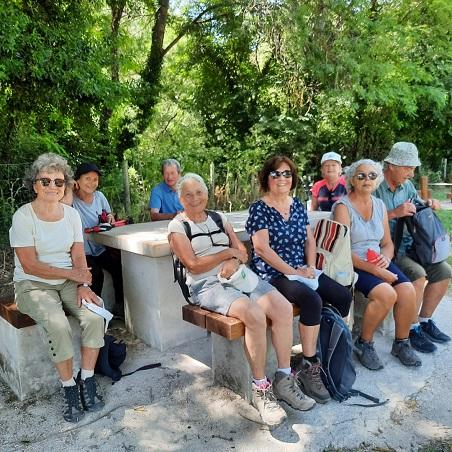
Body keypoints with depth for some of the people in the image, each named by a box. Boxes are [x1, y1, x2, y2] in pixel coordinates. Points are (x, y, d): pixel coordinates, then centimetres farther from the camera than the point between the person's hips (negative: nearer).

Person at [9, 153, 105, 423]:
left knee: (95, 315, -22)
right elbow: (30, 265, -14)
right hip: (33, 285, -4)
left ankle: (87, 379, -5)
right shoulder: (23, 217, -10)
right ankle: (69, 388, -8)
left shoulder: (71, 214, 5)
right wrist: (72, 273, -14)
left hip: (69, 282, 4)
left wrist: (83, 285, -15)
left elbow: (78, 255, 2)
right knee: (58, 325, -29)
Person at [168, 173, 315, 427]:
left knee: (283, 307, -18)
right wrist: (228, 252, -4)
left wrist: (234, 262, -11)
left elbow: (242, 251, 12)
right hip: (207, 285, -6)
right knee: (255, 315, -31)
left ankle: (284, 380, -8)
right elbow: (194, 265, -8)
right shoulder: (177, 226, 2)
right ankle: (261, 389, -16)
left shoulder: (219, 218, 18)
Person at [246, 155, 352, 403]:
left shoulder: (297, 205, 14)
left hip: (302, 271, 7)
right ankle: (309, 366, -17)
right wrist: (292, 272, -15)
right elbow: (262, 248, -16)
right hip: (272, 276, -7)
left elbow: (310, 239, 16)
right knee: (312, 300, -30)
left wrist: (310, 266, -1)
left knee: (343, 296, -11)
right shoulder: (259, 208, -6)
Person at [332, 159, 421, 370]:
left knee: (408, 290, -18)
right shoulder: (343, 206, -9)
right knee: (387, 294, -28)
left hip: (378, 262, 6)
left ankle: (401, 343, 6)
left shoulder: (379, 205, 12)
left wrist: (385, 257, -9)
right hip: (352, 266, -6)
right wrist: (374, 270, -21)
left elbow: (388, 243, 15)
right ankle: (363, 344, -4)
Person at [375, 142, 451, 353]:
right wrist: (394, 213, -27)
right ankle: (412, 329, -8)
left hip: (408, 244, 8)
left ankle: (424, 320, 14)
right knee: (418, 274, -27)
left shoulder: (407, 185, 9)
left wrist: (429, 205, 1)